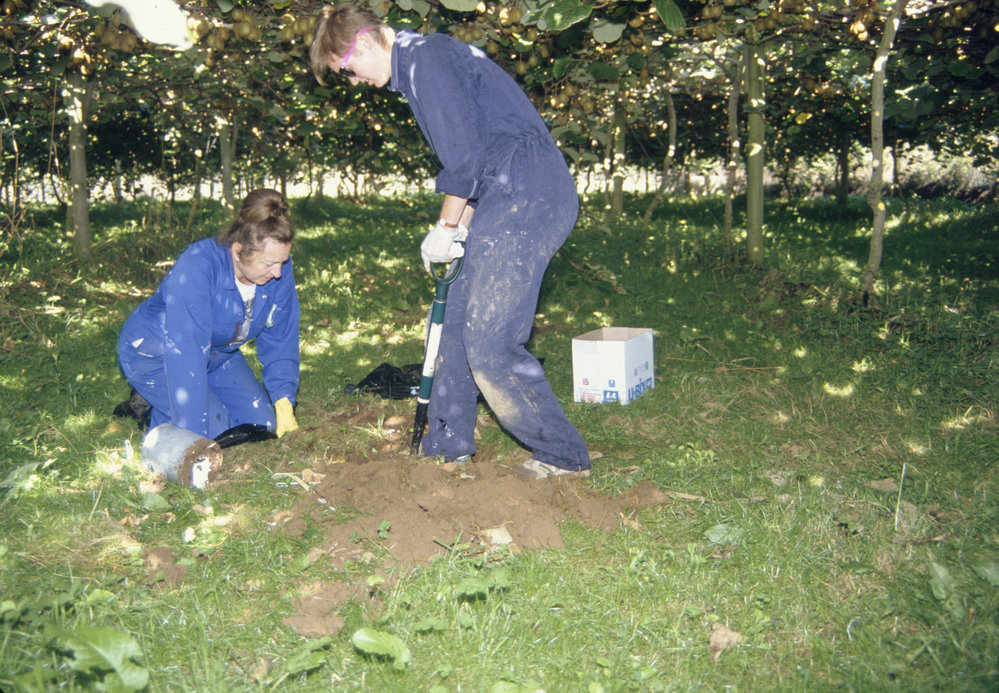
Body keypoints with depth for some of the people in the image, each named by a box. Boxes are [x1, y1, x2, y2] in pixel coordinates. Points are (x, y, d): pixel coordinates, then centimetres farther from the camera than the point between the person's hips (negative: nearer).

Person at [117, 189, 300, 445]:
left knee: (262, 423, -2)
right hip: (155, 354, -6)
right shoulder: (196, 268, -37)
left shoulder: (279, 270, -19)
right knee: (218, 431, -21)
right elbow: (185, 356, -41)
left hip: (217, 353, 7)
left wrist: (284, 402, -14)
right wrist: (196, 443, -44)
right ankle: (151, 410, 7)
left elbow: (280, 338, -5)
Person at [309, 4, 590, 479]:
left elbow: (463, 157, -16)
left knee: (488, 344, -10)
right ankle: (447, 447, 26)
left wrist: (445, 228, -4)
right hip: (511, 203, 11)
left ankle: (564, 456, 3)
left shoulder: (427, 56, -9)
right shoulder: (417, 67, 23)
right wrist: (458, 229, 16)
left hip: (527, 201, -11)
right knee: (456, 320, 14)